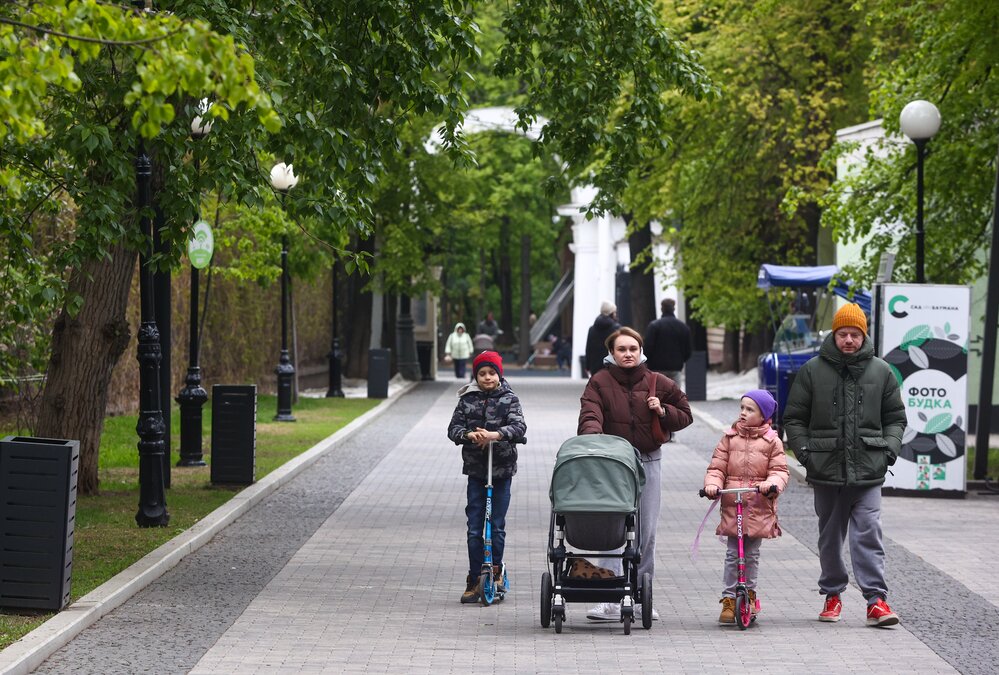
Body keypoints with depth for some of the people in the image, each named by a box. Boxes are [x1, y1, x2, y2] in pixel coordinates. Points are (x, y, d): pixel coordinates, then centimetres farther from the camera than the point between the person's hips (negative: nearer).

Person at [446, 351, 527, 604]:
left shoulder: (509, 399, -1)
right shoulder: (467, 399, 5)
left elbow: (519, 426, -14)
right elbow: (454, 427, -1)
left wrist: (497, 434, -32)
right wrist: (468, 435, -23)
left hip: (502, 469, -1)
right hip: (476, 469, 1)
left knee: (497, 526, 3)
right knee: (474, 528, 1)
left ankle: (496, 569, 21)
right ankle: (474, 581, 6)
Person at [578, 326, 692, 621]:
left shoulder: (658, 383, 8)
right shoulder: (600, 382, -2)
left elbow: (685, 415, 16)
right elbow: (590, 414, -18)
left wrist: (663, 412, -4)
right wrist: (592, 435, -38)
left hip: (648, 462, 3)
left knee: (646, 532, 7)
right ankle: (612, 600, -12)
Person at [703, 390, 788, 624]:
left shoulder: (772, 441, 3)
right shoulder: (729, 438, 7)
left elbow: (779, 470, -1)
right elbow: (717, 467, 4)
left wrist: (771, 484, -22)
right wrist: (712, 484, -15)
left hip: (759, 508, -1)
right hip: (732, 505, 1)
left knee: (752, 554, 7)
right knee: (733, 554, 0)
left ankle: (749, 594, 22)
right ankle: (729, 599, 4)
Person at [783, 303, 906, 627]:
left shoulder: (880, 371, 7)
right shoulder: (813, 371, 4)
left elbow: (895, 417, 15)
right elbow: (794, 418, 9)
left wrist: (889, 450, 1)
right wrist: (804, 451, -4)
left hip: (868, 470, -1)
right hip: (826, 467, 1)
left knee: (868, 533, -10)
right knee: (830, 536, 11)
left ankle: (876, 600, -11)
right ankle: (832, 595, 23)